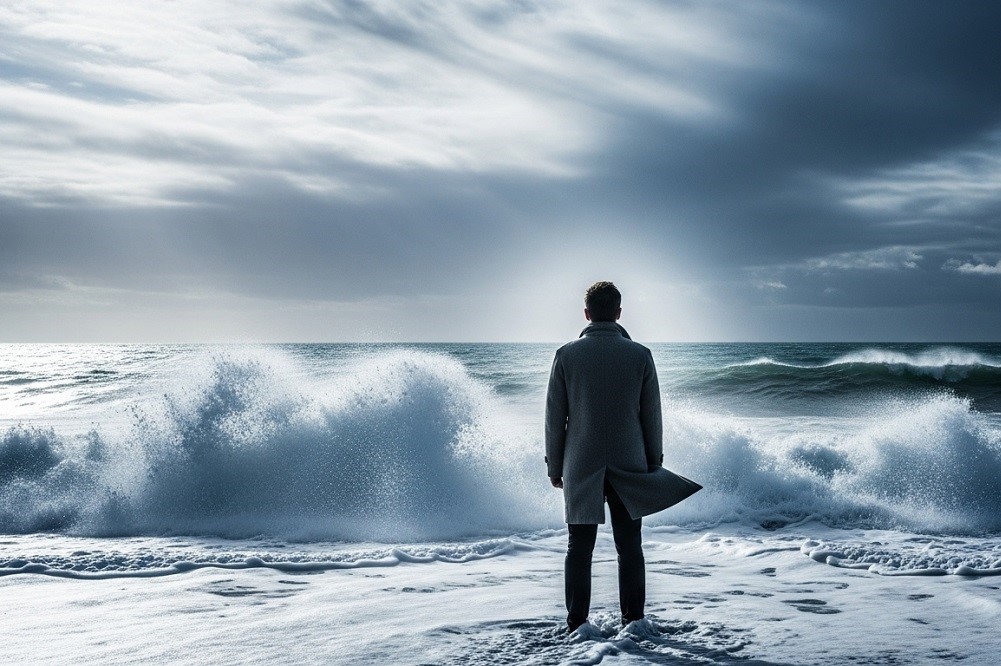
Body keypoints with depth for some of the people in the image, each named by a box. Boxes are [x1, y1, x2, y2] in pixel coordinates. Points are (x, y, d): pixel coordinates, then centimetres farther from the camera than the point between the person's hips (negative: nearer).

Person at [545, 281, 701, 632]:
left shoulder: (566, 354, -5)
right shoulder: (640, 355, -3)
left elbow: (554, 416, -2)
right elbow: (652, 416, 1)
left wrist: (554, 465, 7)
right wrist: (654, 462, 12)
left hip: (580, 467, -1)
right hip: (629, 467, 1)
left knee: (579, 549, 5)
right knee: (630, 548, 9)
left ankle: (577, 624, 6)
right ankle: (634, 622, 13)